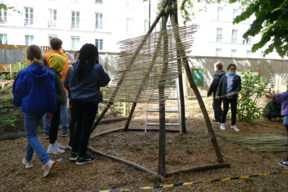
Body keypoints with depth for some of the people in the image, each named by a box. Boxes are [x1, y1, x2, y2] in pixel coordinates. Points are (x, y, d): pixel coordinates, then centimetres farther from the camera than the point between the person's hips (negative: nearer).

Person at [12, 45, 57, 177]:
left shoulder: (23, 73, -15)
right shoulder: (48, 73, -5)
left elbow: (18, 91, -4)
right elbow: (51, 92, -2)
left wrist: (17, 103, 18)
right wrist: (51, 110, 6)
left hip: (29, 108, -5)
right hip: (42, 107, 5)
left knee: (31, 136, 3)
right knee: (32, 132, 22)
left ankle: (46, 161, -13)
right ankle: (28, 159, 34)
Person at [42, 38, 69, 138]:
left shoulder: (45, 56, -7)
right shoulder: (65, 56, 3)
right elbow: (66, 72, 7)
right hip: (62, 87, 2)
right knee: (63, 108, 10)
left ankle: (47, 132, 12)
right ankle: (64, 131, 16)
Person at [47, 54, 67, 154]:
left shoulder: (55, 73, 12)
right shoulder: (52, 74, -20)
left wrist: (62, 99, 14)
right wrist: (60, 99, -23)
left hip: (56, 103, 10)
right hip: (54, 103, -10)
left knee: (56, 122, 17)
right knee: (54, 122, -1)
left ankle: (55, 142, 30)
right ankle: (52, 146, 11)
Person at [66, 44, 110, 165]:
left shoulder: (75, 67, 2)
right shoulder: (97, 68, -15)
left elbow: (70, 85, 9)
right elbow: (105, 81, -1)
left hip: (76, 101, 6)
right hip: (90, 102, -5)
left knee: (79, 126, 19)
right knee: (86, 128, 4)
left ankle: (74, 152, 27)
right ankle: (82, 157, 14)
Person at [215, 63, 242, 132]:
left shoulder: (237, 77, 0)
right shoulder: (224, 77, 2)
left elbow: (239, 87, -5)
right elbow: (219, 86, 8)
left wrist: (233, 93, -20)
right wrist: (218, 94, 2)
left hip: (233, 97, 1)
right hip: (225, 96, -1)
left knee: (234, 110, 7)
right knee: (225, 109, 1)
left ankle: (233, 125, 21)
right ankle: (222, 124, 17)